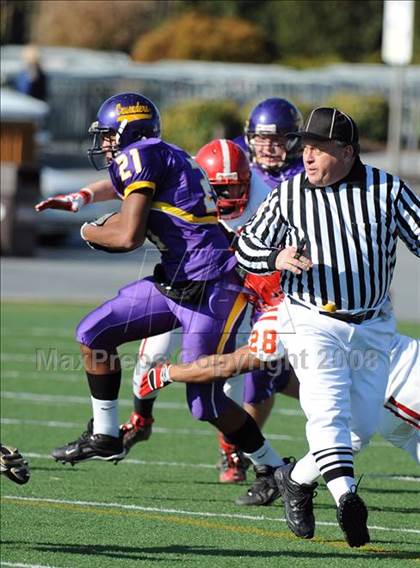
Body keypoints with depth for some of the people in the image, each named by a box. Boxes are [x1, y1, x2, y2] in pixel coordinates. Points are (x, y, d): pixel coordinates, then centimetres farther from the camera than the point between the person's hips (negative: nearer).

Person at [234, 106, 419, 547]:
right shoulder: (289, 195, -1)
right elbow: (247, 246, 4)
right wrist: (277, 258, -17)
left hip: (373, 326, 2)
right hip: (312, 321, -2)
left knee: (361, 425, 4)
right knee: (328, 408, -22)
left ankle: (296, 479, 24)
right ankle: (345, 495, -34)